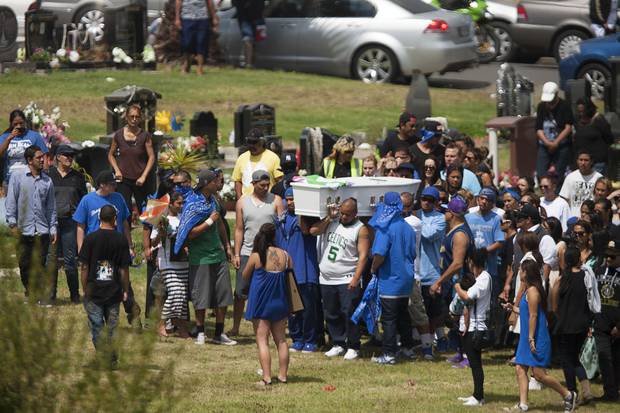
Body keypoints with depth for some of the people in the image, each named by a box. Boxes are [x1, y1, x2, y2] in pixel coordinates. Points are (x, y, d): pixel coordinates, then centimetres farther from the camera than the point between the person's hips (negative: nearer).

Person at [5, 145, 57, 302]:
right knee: (24, 265, 5)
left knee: (40, 265, -2)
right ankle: (29, 293, 20)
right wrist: (12, 223, -7)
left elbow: (51, 207, 13)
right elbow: (11, 201, 0)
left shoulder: (47, 180, 9)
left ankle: (41, 295, 0)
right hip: (23, 229, -1)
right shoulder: (18, 176, 1)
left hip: (42, 230, 1)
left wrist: (53, 228, 9)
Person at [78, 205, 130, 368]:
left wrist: (85, 289, 4)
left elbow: (84, 267, -5)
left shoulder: (90, 238, -6)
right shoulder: (121, 240, -4)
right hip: (114, 291, 1)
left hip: (94, 291, -1)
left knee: (96, 326, 3)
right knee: (112, 326, 11)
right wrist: (126, 290, 9)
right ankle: (112, 358, 12)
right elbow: (124, 269, -2)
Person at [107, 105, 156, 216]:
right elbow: (111, 155, 12)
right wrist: (117, 170, -3)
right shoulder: (119, 134, 1)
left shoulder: (145, 136, -4)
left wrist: (144, 176, -11)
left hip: (140, 179, -1)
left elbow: (151, 157, -3)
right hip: (123, 179, 1)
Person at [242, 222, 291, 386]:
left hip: (260, 303, -4)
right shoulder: (285, 255, -4)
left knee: (262, 340, -1)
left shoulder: (256, 256, -13)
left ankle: (266, 377, -9)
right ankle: (283, 374, 16)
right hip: (280, 303, 4)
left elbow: (245, 276, 1)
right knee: (281, 340, 14)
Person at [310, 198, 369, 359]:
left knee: (349, 314, -8)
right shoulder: (331, 222, 9)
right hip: (326, 279, 5)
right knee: (331, 314, 11)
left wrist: (356, 278, -19)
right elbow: (313, 231, -2)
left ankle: (353, 347, 2)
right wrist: (329, 218, -9)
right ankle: (338, 344, 22)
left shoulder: (360, 229, -6)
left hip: (347, 280, -5)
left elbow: (363, 255, -11)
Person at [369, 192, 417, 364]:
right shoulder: (408, 228, 4)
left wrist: (373, 268, -5)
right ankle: (407, 348, 27)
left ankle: (389, 354, -2)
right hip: (406, 278, 7)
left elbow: (379, 254, -23)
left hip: (390, 280, -7)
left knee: (388, 318, -2)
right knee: (403, 314, 19)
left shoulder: (385, 229, -17)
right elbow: (413, 253, 13)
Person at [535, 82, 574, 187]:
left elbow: (568, 128, -11)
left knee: (559, 175, -6)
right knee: (540, 174, -5)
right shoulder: (541, 107, 5)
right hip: (544, 145, 4)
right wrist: (547, 142, -13)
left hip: (562, 145, -4)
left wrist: (556, 143, -16)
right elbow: (539, 129, 2)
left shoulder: (564, 106, -6)